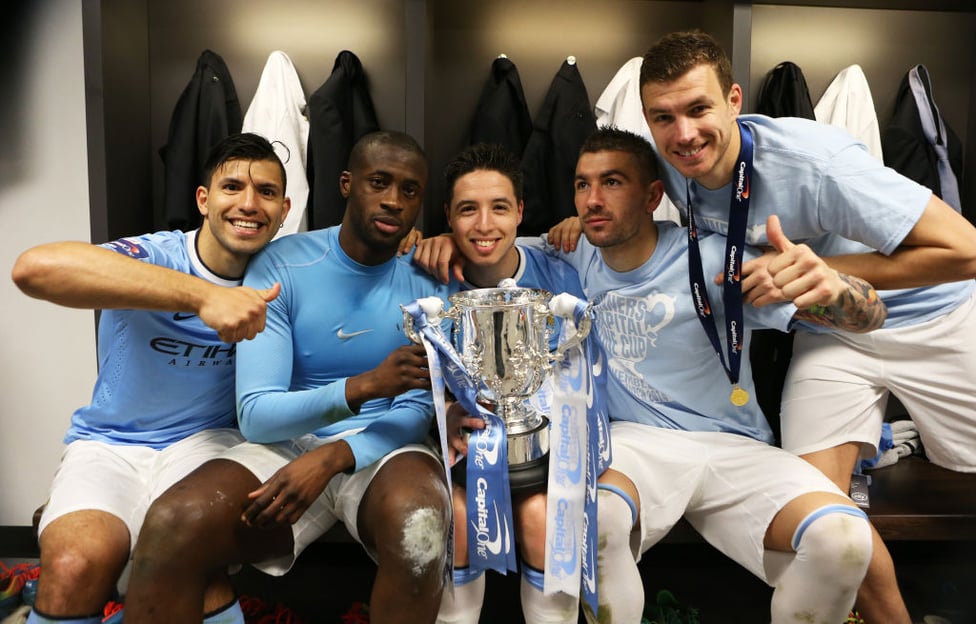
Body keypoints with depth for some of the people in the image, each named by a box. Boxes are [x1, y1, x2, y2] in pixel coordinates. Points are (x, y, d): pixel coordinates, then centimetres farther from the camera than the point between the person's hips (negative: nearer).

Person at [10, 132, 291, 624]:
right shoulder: (155, 254, -16)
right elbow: (34, 267, -35)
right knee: (76, 563, -29)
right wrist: (203, 296, -45)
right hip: (109, 442, -1)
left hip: (206, 438, 2)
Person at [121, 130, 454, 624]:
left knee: (419, 524, -33)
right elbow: (255, 413, -13)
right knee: (172, 527, -27)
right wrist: (365, 386, -29)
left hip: (380, 448, 1)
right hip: (289, 440, 0)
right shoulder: (282, 267, -7)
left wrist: (329, 458, -21)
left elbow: (416, 411, -3)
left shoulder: (428, 285, -3)